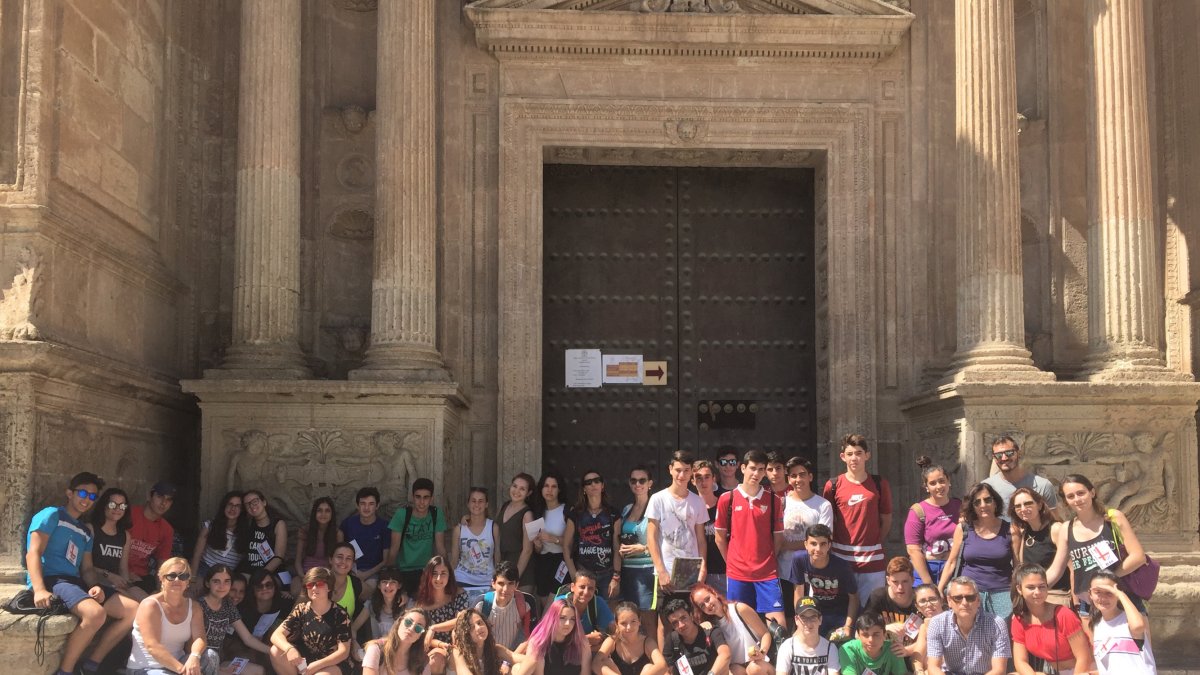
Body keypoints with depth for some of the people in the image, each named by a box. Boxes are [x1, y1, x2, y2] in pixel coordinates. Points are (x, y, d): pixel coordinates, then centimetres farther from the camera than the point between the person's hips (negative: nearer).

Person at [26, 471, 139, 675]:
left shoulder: (86, 532, 26)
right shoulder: (52, 515, 3)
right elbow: (33, 553, -9)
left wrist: (95, 587, -6)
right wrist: (39, 589, -26)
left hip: (76, 582, 8)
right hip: (51, 580, -8)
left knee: (133, 610, -4)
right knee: (96, 613, -36)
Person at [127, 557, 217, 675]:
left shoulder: (193, 606, 6)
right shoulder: (150, 605, -13)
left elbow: (199, 638, -8)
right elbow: (152, 646, -23)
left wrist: (194, 657, -33)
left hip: (177, 664, 6)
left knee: (210, 656, -20)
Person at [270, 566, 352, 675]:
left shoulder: (339, 614, -12)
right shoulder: (301, 609, -3)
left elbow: (344, 651, -13)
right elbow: (276, 635, -10)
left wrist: (317, 665, -27)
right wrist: (289, 649, -33)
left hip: (333, 663, -4)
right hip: (306, 661, 5)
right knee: (276, 651, -19)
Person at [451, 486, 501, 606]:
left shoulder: (493, 527, 0)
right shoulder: (459, 529, 1)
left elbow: (498, 558, 7)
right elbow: (453, 560, 8)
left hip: (487, 584, 0)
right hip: (463, 583, 0)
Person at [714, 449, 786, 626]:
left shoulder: (774, 500, 4)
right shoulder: (727, 499, 1)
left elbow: (778, 537, 9)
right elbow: (720, 538, 7)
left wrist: (768, 563, 3)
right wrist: (732, 563, 7)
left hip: (767, 573, 0)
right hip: (737, 573, 0)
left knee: (779, 622, -7)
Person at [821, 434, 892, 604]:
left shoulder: (879, 485, 5)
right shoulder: (833, 485, 3)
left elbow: (886, 520, 10)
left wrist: (875, 545, 2)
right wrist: (834, 546, 0)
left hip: (872, 559, 0)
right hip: (841, 557, 0)